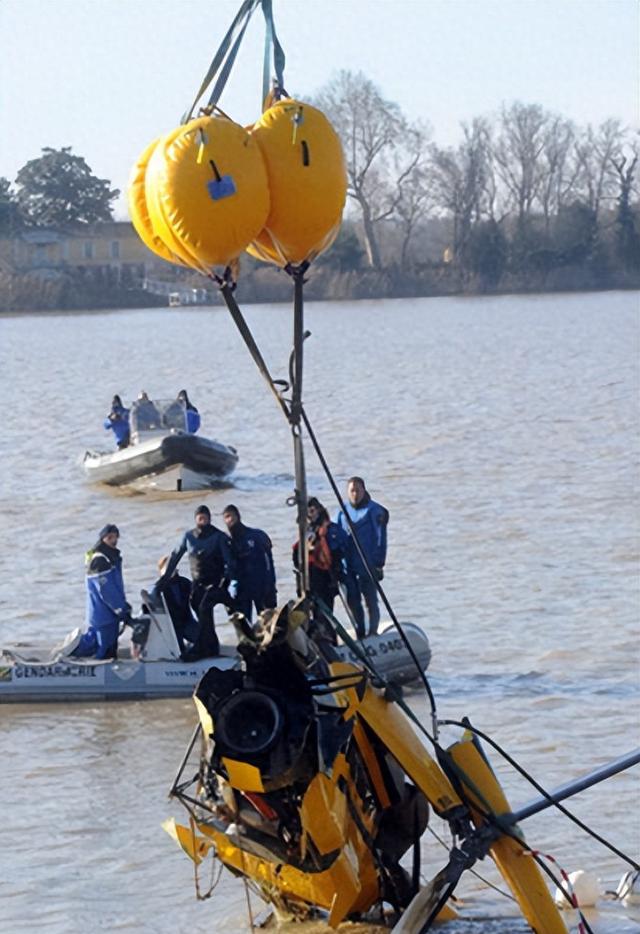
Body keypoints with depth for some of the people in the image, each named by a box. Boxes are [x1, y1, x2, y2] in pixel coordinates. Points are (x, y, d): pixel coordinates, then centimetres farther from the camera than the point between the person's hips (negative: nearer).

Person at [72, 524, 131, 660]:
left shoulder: (113, 558, 14)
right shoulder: (99, 561, -17)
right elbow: (106, 590, -22)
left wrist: (124, 606, 13)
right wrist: (121, 609, -21)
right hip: (103, 616, -10)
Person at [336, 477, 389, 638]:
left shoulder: (374, 510, -4)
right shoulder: (343, 511, 9)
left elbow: (380, 537, -6)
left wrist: (379, 563, -11)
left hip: (367, 564, -5)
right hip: (348, 565, 5)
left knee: (371, 601, 1)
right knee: (352, 601, 8)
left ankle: (372, 634, 5)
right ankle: (360, 635, 19)